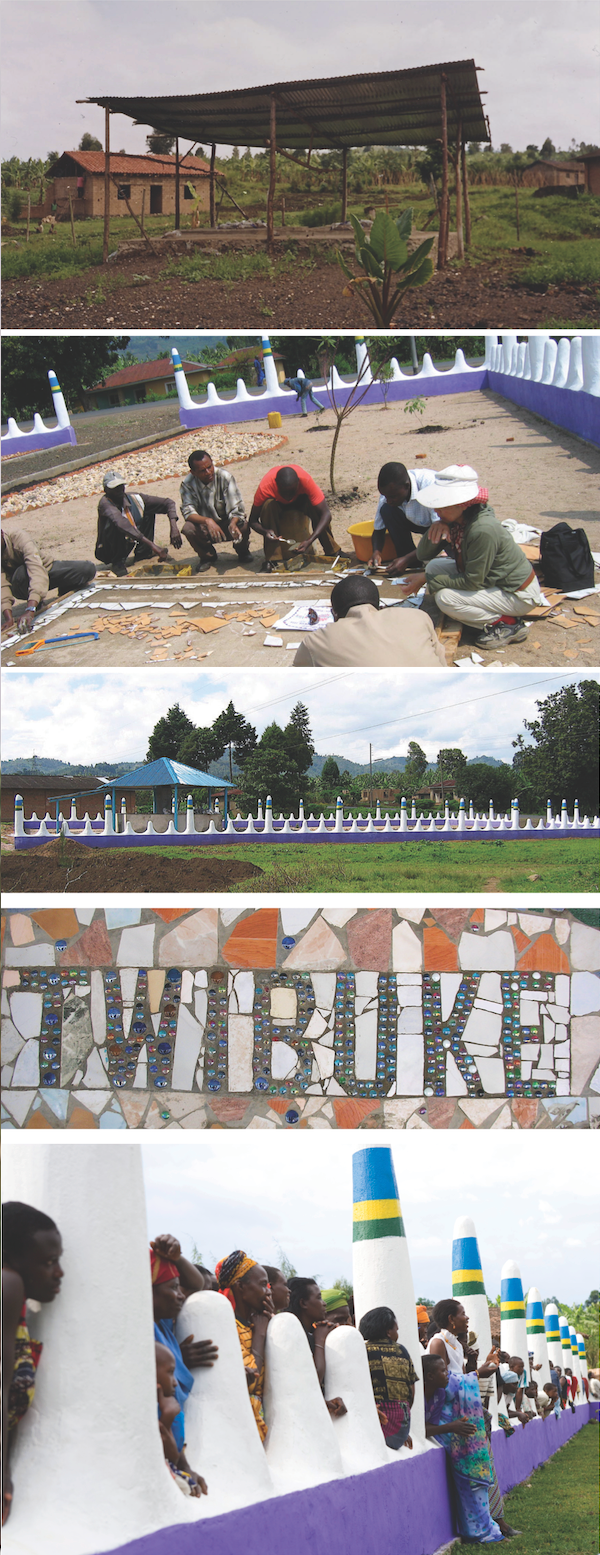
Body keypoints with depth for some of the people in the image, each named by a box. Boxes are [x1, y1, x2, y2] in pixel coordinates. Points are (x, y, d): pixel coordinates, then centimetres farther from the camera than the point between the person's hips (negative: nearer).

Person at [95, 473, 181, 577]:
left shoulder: (134, 498, -8)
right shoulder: (105, 503, -27)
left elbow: (167, 503, -2)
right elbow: (122, 524, -45)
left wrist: (174, 527, -21)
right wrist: (152, 545, -52)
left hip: (127, 544, 7)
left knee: (149, 510, 6)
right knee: (114, 523, -34)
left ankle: (142, 553, 7)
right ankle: (118, 563, -20)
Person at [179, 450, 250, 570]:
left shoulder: (224, 477, -17)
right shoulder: (187, 484, -14)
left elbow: (237, 508, -20)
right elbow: (188, 512, -22)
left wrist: (233, 523, -42)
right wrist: (207, 521, -42)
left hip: (228, 524, -1)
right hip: (205, 529, 1)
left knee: (243, 526, -33)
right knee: (188, 528, -32)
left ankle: (242, 552, 6)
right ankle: (207, 556, 2)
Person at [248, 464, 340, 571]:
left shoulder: (306, 480, -39)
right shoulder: (265, 486, -37)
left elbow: (326, 514, -40)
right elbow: (252, 520, -26)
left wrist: (309, 541, -53)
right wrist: (265, 532, -49)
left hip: (301, 501, 0)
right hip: (278, 504, 0)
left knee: (315, 507, -34)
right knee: (268, 506, -35)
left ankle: (332, 552, -14)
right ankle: (270, 560, -26)